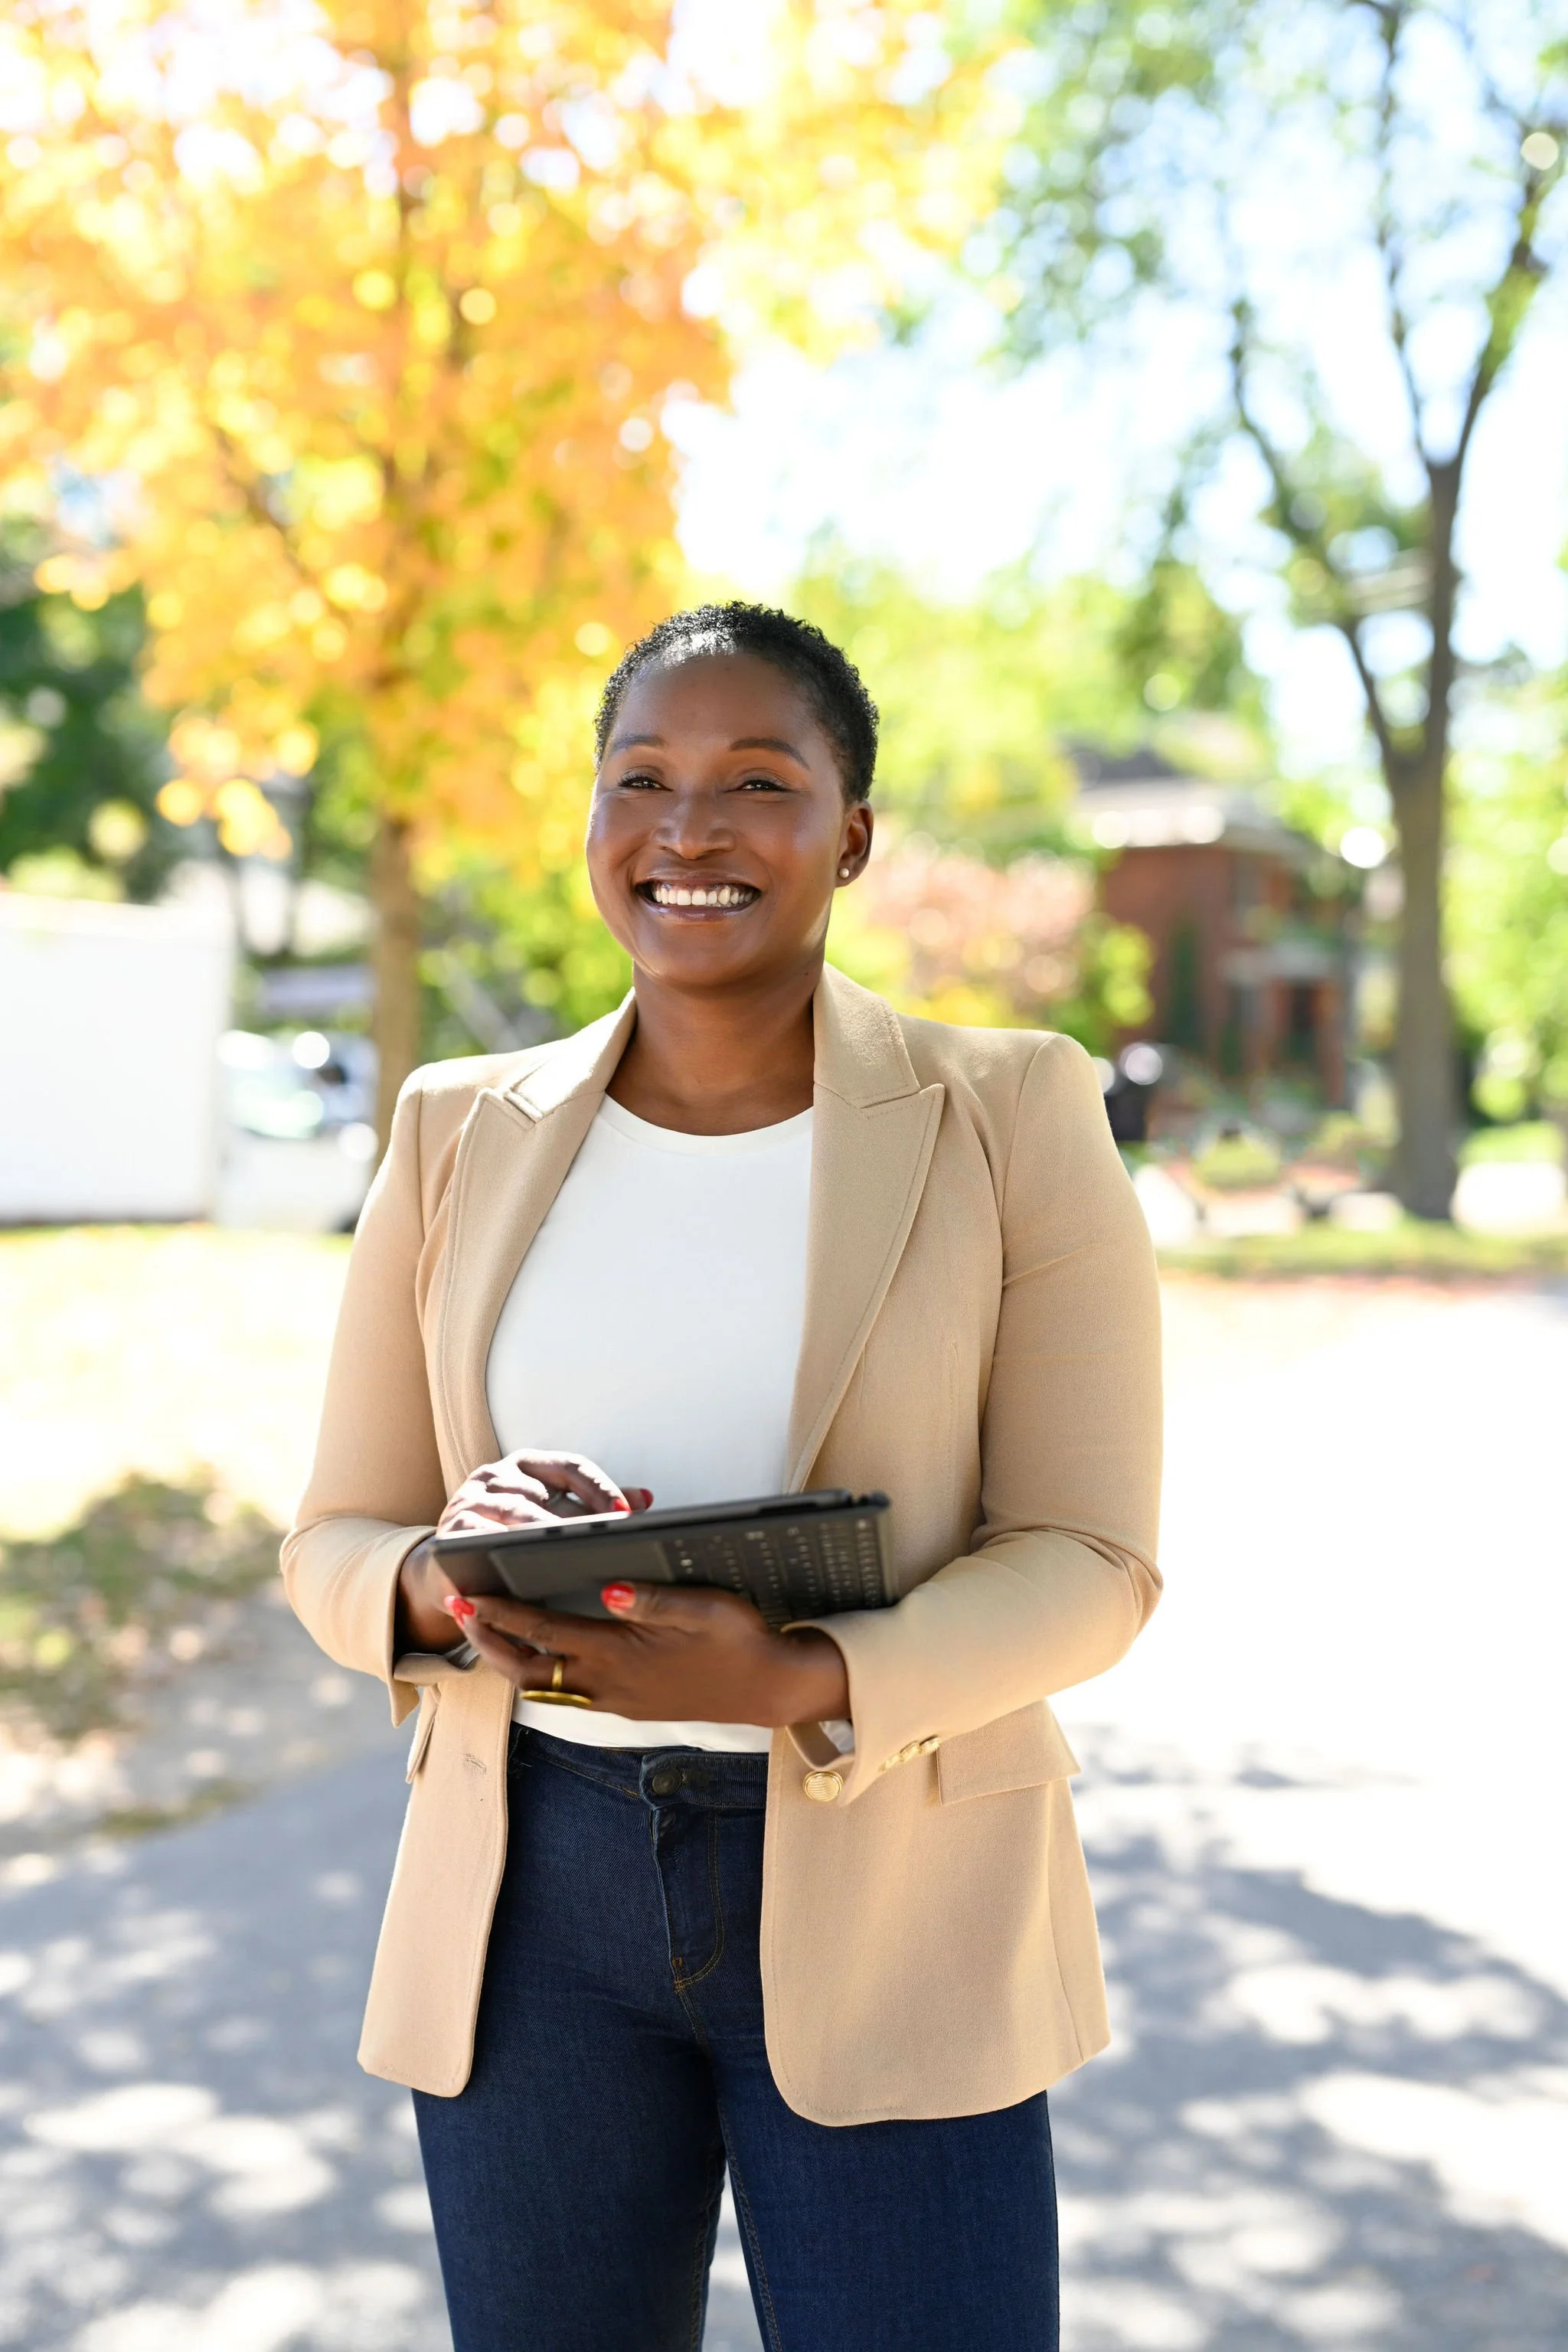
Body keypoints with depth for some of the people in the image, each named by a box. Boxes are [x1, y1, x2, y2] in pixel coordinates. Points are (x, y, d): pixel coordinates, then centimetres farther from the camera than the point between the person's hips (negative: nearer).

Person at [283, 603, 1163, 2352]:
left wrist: (799, 1682, -24)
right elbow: (336, 1546, 6)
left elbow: (1086, 1562, -6)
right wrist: (445, 1583, -17)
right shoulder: (464, 1137, 4)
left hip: (888, 1896, -2)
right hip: (535, 1895, 3)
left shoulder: (1013, 1122, -4)